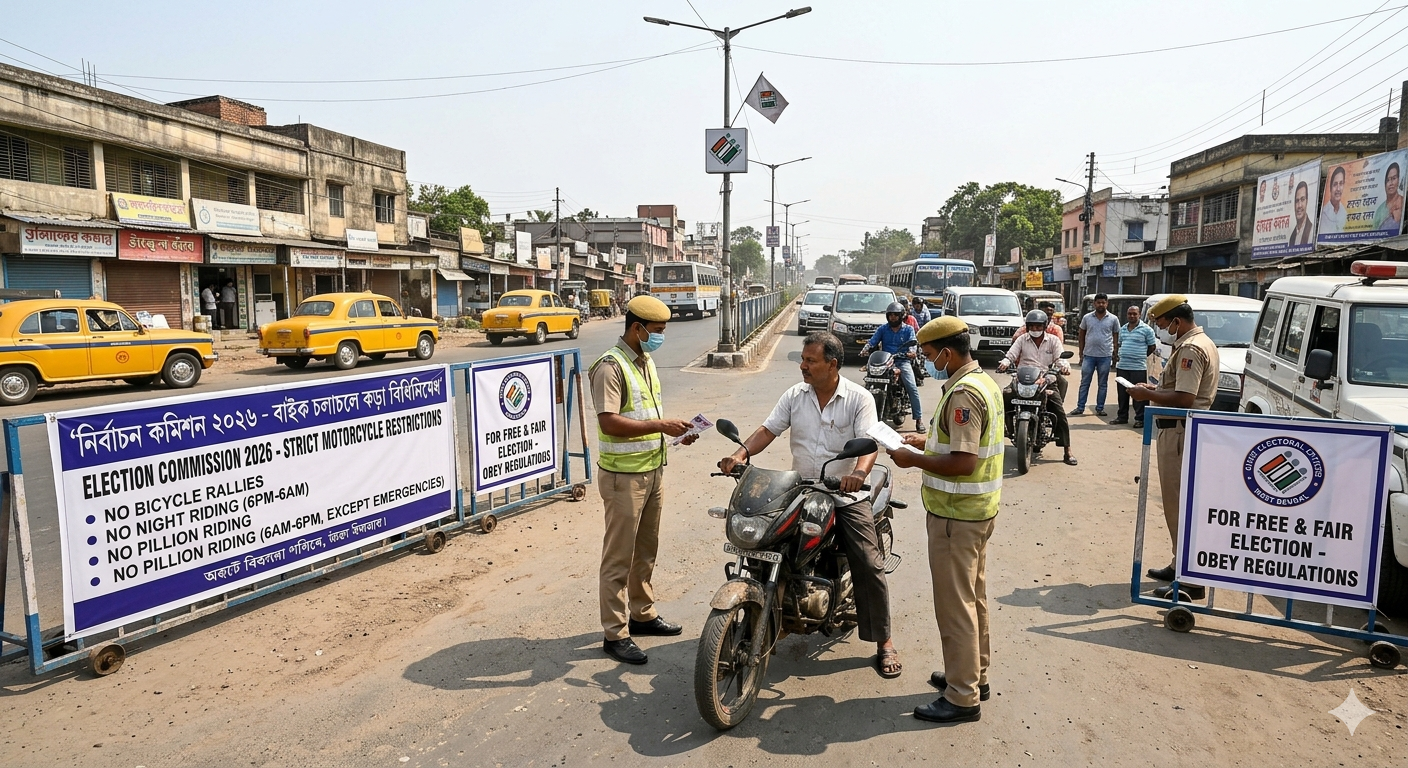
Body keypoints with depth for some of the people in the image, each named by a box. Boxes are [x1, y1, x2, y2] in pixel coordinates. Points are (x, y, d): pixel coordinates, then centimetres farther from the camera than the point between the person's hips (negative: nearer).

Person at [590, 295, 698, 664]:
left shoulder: (646, 361, 13)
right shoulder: (611, 366, -16)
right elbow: (609, 422, -24)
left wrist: (675, 428, 3)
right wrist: (660, 425, -24)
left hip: (652, 470, 9)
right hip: (624, 476, -9)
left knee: (646, 549, 19)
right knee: (619, 557, 0)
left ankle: (642, 613, 34)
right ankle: (615, 634, 8)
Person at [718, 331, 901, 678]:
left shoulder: (858, 398, -6)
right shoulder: (794, 396, 5)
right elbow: (768, 430, 0)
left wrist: (859, 472, -38)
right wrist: (741, 454, -18)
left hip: (847, 493, -3)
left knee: (869, 565, -8)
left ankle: (883, 641, 7)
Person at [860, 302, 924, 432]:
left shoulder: (908, 329, 8)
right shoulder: (883, 329, 11)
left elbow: (912, 342, -7)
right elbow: (872, 341, 0)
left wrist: (911, 352, -30)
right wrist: (865, 349, -21)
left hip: (902, 361, -1)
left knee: (912, 389, -15)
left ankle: (919, 419, -12)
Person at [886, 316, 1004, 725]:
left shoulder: (962, 393, -23)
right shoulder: (985, 381, 10)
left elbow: (962, 462, -27)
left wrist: (914, 459, -17)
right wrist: (930, 441, 13)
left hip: (956, 514, -11)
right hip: (979, 508, 11)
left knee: (954, 603, -1)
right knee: (972, 595, 20)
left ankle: (962, 697, 9)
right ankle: (974, 673, 34)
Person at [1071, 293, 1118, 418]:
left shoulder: (1113, 319, 2)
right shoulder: (1087, 318, 4)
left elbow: (1116, 337, 6)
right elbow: (1082, 336, 9)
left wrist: (1115, 353, -1)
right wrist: (1080, 353, 5)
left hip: (1105, 356, -1)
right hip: (1089, 355, 1)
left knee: (1103, 384, 7)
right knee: (1084, 382, 4)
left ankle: (1100, 408, 15)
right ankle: (1080, 407, 9)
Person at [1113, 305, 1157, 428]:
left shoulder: (1146, 329, -4)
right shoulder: (1123, 329, 15)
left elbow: (1152, 347, 0)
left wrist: (1141, 356, 0)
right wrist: (1117, 356, 10)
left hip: (1138, 367, -6)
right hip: (1122, 366, 6)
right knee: (1122, 393, 12)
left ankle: (1140, 419, 3)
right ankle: (1122, 417, 22)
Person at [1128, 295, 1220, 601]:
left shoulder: (1190, 349, -18)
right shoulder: (1203, 343, 17)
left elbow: (1184, 399, -24)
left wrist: (1147, 395, -12)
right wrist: (1156, 388, 14)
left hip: (1180, 432, -11)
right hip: (1183, 429, 11)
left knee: (1179, 504, -8)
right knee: (1179, 501, 18)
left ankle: (1191, 579, -4)